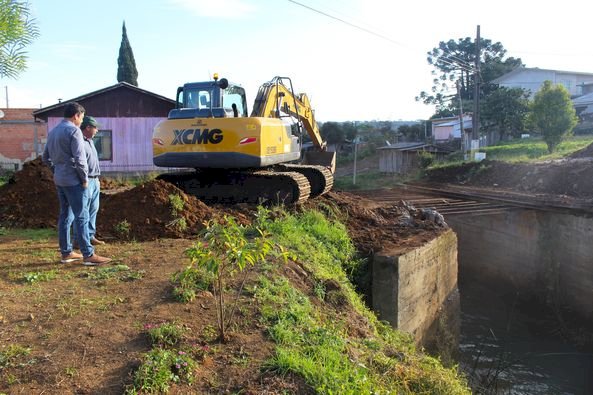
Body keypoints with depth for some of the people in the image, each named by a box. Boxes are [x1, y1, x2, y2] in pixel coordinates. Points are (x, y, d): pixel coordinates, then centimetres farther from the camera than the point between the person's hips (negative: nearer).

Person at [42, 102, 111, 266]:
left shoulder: (53, 131, 14)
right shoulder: (73, 130, -13)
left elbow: (46, 157, 20)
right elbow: (79, 158, -19)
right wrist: (85, 178, -10)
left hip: (59, 180, 9)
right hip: (73, 180, -9)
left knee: (65, 216, 13)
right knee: (81, 217, -7)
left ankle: (66, 252, 18)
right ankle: (88, 255, -6)